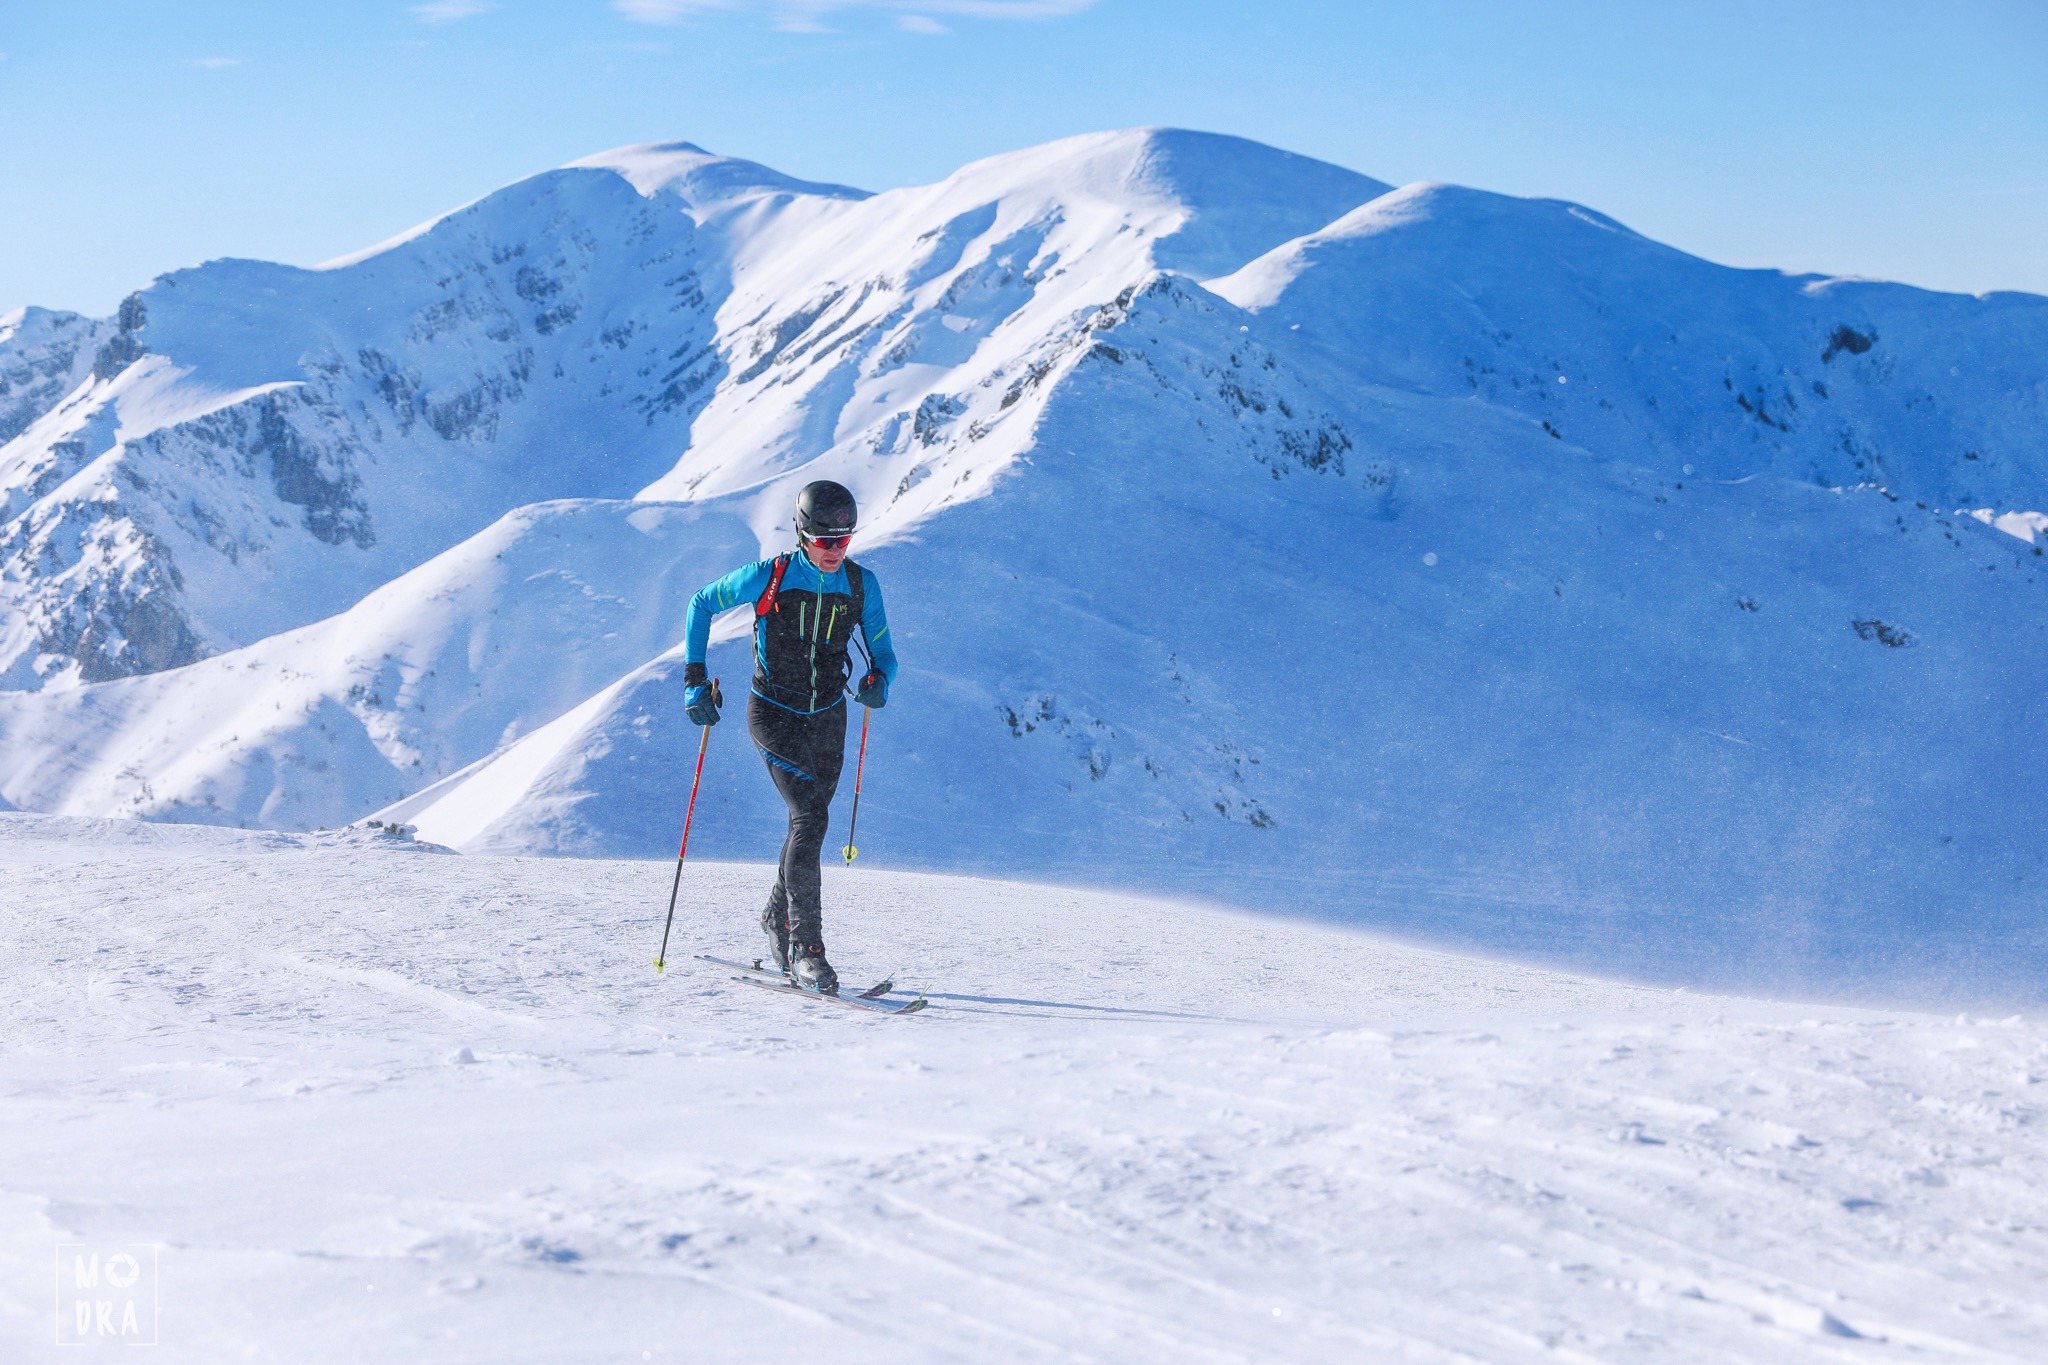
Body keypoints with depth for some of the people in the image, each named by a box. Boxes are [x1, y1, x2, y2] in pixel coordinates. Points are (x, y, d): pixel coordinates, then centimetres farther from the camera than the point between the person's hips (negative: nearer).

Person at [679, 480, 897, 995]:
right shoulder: (767, 578, -14)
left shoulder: (862, 585, -5)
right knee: (811, 816, -21)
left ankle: (778, 920, 40)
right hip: (775, 716, -4)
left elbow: (883, 653, 2)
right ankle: (805, 948, -20)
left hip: (828, 719, 5)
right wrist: (695, 679, -6)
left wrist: (878, 679, -22)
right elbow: (701, 604, 0)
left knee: (808, 823, 13)